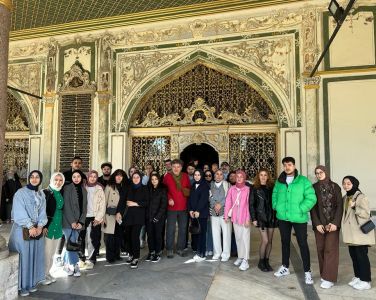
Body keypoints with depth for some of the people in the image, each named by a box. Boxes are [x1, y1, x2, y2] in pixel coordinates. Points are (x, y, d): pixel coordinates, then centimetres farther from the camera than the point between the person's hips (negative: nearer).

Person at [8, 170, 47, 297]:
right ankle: (21, 285, 13)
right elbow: (19, 213, -14)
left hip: (37, 229, 5)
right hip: (22, 229, -5)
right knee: (23, 256, -1)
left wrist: (40, 226, -8)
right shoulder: (20, 193, -8)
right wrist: (30, 227, -17)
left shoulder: (41, 195, 9)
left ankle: (32, 282, 23)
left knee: (35, 256, 10)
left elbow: (42, 212, 6)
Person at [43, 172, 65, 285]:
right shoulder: (45, 193, -9)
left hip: (58, 228, 6)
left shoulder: (61, 194, 9)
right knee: (46, 252, 1)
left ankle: (48, 272, 30)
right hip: (47, 227, -6)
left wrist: (61, 225, 9)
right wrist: (43, 226, -17)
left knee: (52, 252, 15)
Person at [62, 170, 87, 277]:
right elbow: (66, 206, -10)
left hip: (78, 222, 4)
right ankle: (75, 266, 2)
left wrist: (81, 222, -3)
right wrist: (72, 222, -12)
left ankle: (67, 265, 20)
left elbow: (84, 207, 7)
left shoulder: (83, 190, 9)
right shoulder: (67, 188, -5)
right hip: (68, 221, -4)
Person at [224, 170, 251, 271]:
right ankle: (240, 257, 27)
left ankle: (245, 260, 6)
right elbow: (228, 202, 4)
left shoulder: (247, 189, -8)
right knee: (238, 238, 14)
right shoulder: (232, 189, 2)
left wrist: (248, 218, -11)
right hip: (235, 217, 4)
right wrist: (226, 215, 1)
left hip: (244, 218, -4)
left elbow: (249, 205, -9)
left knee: (245, 238, -1)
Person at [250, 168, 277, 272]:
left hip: (271, 217, 3)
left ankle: (266, 261, 22)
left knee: (270, 241, 8)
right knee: (265, 240, -7)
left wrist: (276, 216, -1)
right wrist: (253, 218, -7)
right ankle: (261, 262, 11)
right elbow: (251, 204, -1)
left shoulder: (272, 187, 5)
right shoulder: (255, 188, -1)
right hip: (261, 217, -3)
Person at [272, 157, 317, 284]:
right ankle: (285, 267, 33)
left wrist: (301, 210, -16)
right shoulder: (279, 181, 5)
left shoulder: (303, 180, -8)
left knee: (303, 244, 4)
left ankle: (307, 271, 18)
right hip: (283, 217, 4)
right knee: (285, 242, 17)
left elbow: (311, 198, -12)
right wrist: (277, 207, 2)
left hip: (299, 218, -4)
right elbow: (274, 195, 16)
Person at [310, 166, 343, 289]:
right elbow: (312, 207, 1)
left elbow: (340, 206, -1)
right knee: (321, 249, 4)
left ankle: (329, 278, 1)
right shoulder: (314, 188, 3)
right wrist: (317, 224, -7)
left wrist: (335, 223, -10)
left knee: (330, 249, -5)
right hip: (319, 224, 1)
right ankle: (324, 274, 18)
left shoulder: (335, 187, 2)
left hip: (333, 223, -1)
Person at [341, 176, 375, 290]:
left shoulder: (361, 197, -11)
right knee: (353, 255, 13)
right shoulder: (345, 198, 11)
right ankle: (357, 277, 26)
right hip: (351, 233, 7)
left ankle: (365, 281, 9)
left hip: (360, 232, -7)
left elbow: (366, 214, -17)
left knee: (362, 255, -1)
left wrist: (355, 207, -27)